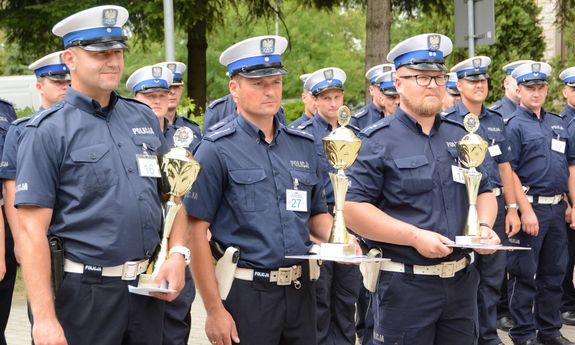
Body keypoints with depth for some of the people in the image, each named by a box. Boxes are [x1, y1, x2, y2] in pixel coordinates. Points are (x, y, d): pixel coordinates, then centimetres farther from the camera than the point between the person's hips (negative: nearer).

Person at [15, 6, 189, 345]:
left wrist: (178, 253, -1)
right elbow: (32, 230, -12)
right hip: (84, 294, -5)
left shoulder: (144, 118, 9)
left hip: (147, 287, 5)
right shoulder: (47, 131, -8)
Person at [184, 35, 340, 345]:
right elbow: (196, 232, -10)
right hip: (246, 294, -5)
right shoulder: (217, 150, -7)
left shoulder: (303, 145, 10)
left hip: (300, 289, 5)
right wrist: (214, 310, -13)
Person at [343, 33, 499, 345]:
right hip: (404, 285, -6)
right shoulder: (377, 142, -7)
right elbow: (352, 209, -14)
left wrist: (484, 225, -2)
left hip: (461, 281, 6)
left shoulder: (460, 136, 12)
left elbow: (484, 191, 20)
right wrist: (414, 236, -20)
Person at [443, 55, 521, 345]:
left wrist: (512, 208, 7)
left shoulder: (496, 121, 11)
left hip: (495, 205, 5)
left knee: (493, 276, 10)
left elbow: (504, 167, 12)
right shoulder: (446, 121, -5)